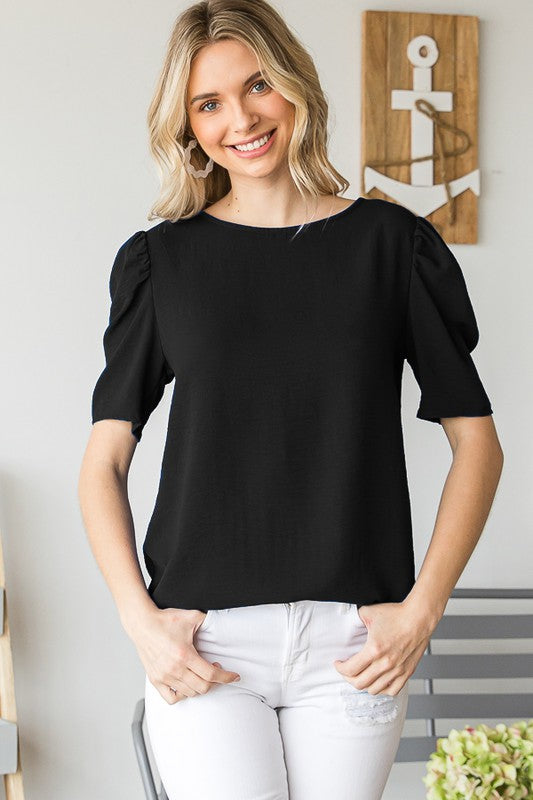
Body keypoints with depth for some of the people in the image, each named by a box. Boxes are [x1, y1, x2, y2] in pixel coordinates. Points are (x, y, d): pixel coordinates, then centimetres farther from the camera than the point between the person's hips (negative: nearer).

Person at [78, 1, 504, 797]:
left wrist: (422, 608, -4)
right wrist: (140, 618, -7)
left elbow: (477, 441, 5)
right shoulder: (161, 260, 7)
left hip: (352, 640, 0)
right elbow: (104, 461, 6)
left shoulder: (392, 243, 5)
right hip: (202, 638, 0)